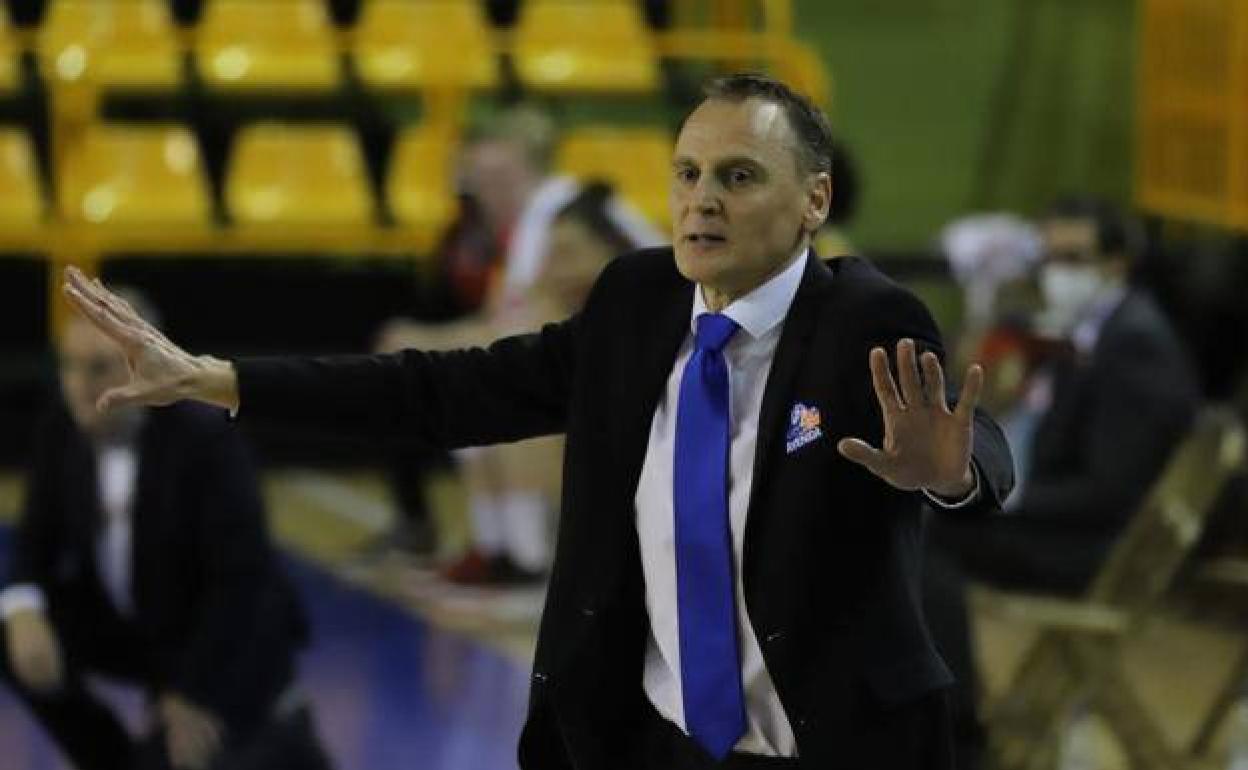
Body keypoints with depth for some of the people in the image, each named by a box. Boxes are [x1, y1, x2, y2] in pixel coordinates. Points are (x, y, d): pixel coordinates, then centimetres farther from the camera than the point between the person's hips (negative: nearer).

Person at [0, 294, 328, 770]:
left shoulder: (204, 440, -25)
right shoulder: (63, 432, -8)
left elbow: (241, 577, -24)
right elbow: (39, 540, 0)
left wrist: (198, 691, -24)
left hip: (229, 642, -6)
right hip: (133, 624, 6)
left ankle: (273, 729, 9)